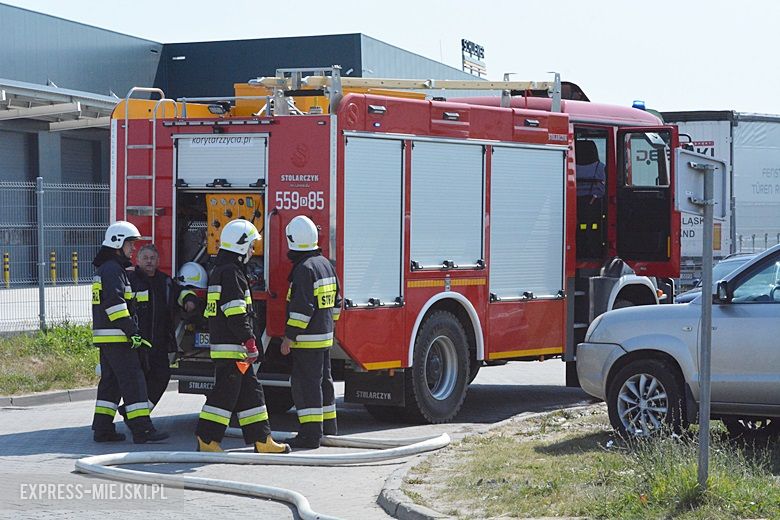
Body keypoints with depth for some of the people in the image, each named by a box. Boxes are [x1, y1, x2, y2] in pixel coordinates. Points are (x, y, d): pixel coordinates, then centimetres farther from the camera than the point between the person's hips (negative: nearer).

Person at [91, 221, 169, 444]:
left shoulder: (105, 269, 21)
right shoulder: (112, 270, -13)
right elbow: (115, 304, -22)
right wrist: (132, 332, -23)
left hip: (105, 337, 11)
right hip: (116, 336, -11)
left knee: (110, 382, 12)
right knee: (133, 380, -11)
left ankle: (102, 429, 13)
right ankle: (142, 429, -13)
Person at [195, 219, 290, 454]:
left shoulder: (220, 270, 19)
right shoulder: (231, 272, -14)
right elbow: (236, 313, -21)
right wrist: (250, 341, -20)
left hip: (222, 343, 11)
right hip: (232, 346, -11)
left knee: (250, 391, 12)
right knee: (226, 392, -7)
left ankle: (262, 439, 15)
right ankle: (207, 440, -4)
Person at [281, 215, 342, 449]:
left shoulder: (304, 268, -17)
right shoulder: (325, 264, 12)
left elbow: (302, 307, -22)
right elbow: (336, 302, 18)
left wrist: (289, 336, -18)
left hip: (307, 338, -9)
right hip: (325, 335, 9)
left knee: (306, 383, -7)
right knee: (323, 380, 16)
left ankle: (311, 433, -8)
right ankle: (328, 428, 24)